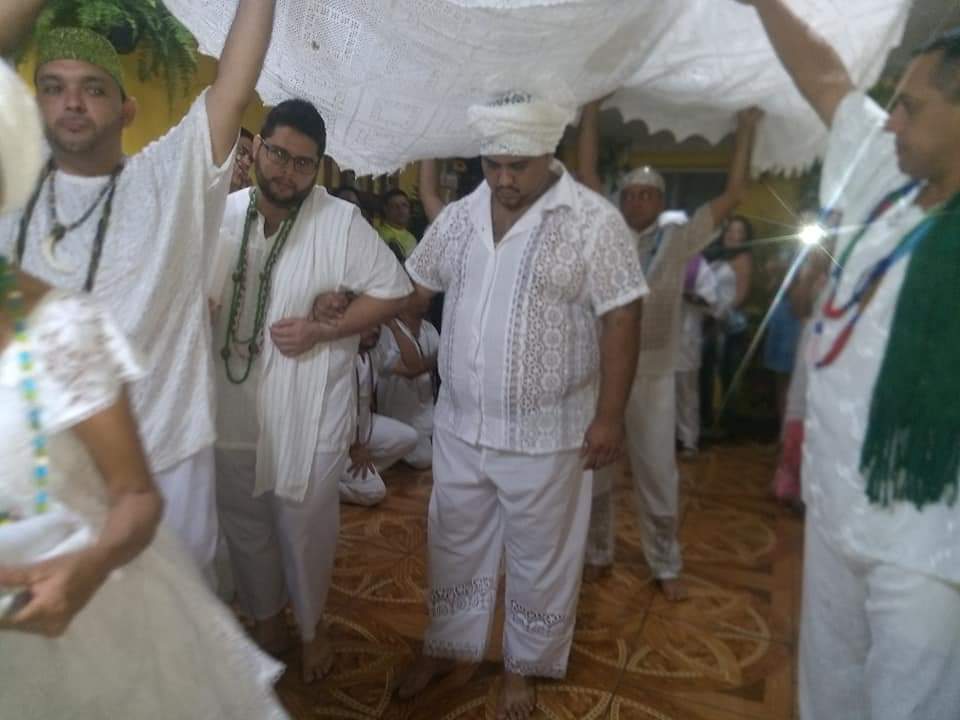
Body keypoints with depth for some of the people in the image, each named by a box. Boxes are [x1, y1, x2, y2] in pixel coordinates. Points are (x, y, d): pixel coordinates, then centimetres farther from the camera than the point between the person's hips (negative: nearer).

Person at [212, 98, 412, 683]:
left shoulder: (342, 222, -13)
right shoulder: (222, 215, -1)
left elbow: (394, 292, -11)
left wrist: (321, 331, -19)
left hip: (310, 411, -4)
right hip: (233, 405, 4)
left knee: (306, 527, 13)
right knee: (244, 522, 20)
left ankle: (312, 624, 40)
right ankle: (265, 616, 45)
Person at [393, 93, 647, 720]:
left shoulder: (594, 221, -11)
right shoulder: (458, 218, 4)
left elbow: (620, 320, -12)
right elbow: (414, 286, 15)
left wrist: (610, 416, -14)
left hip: (545, 434, -4)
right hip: (458, 426, 5)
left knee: (539, 558, 14)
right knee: (455, 544, 20)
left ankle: (524, 668, 37)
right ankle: (445, 648, 43)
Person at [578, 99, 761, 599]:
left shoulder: (679, 239, 2)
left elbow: (732, 195, 2)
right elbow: (586, 173, 2)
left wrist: (745, 132, 3)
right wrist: (591, 110, 1)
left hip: (653, 375, 0)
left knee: (658, 477, 9)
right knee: (592, 472, 12)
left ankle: (665, 565, 27)